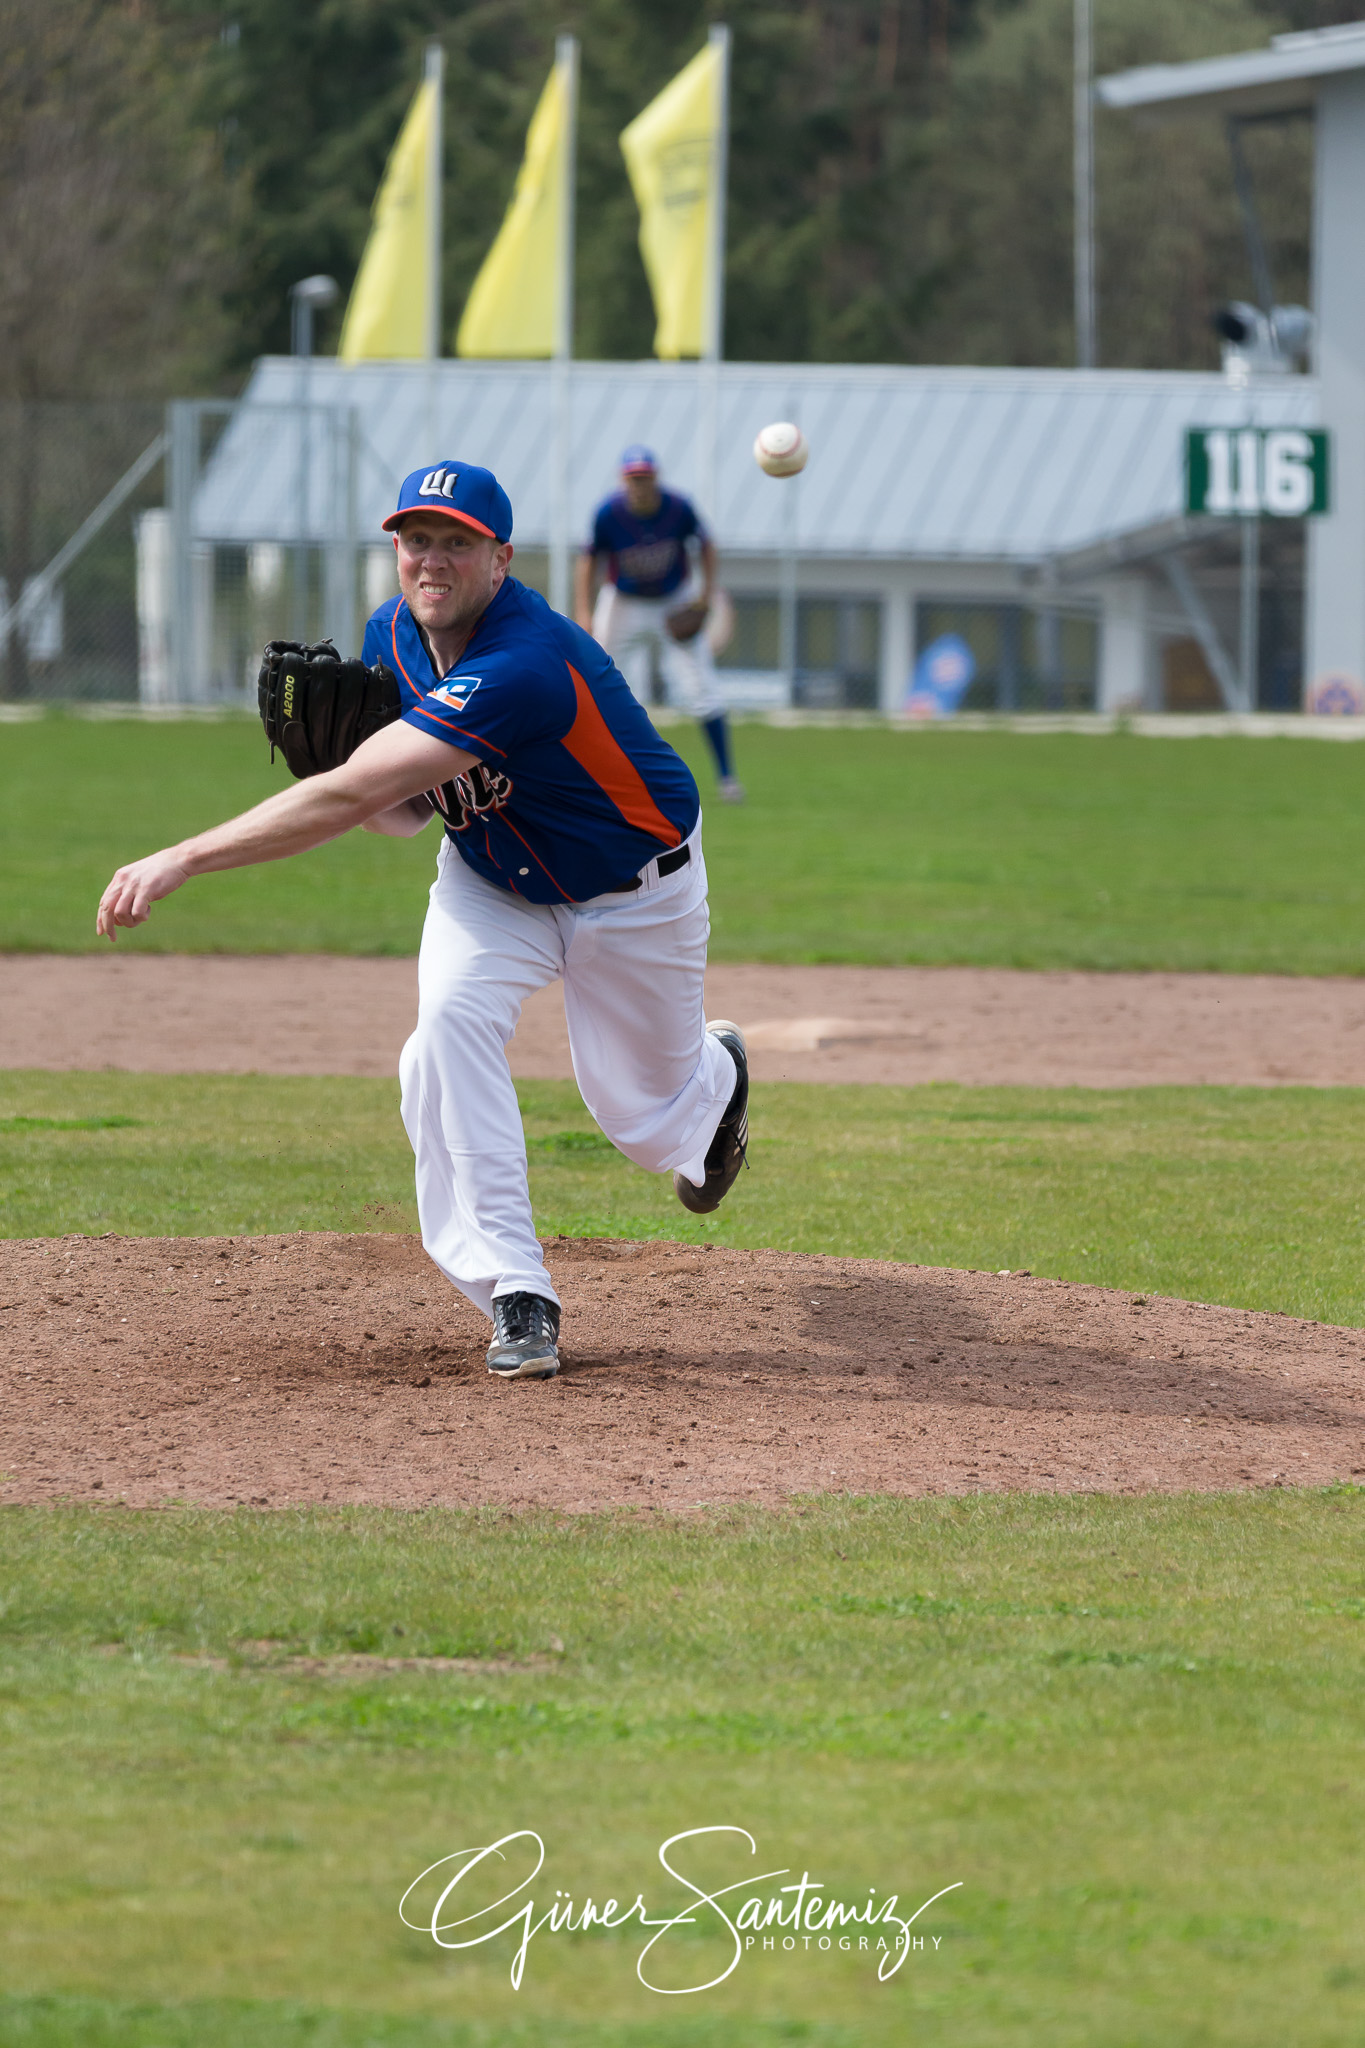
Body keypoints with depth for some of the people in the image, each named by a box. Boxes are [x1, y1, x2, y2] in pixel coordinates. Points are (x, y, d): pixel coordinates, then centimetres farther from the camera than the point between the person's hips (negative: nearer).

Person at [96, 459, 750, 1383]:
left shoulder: (523, 665, -42)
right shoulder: (392, 636, -13)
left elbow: (353, 796, -48)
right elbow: (402, 808, -3)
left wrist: (183, 860, -50)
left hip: (632, 890, -5)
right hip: (491, 880, 5)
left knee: (643, 1118, 11)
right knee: (450, 1026, -25)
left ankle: (715, 1073, 52)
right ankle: (517, 1298, -20)